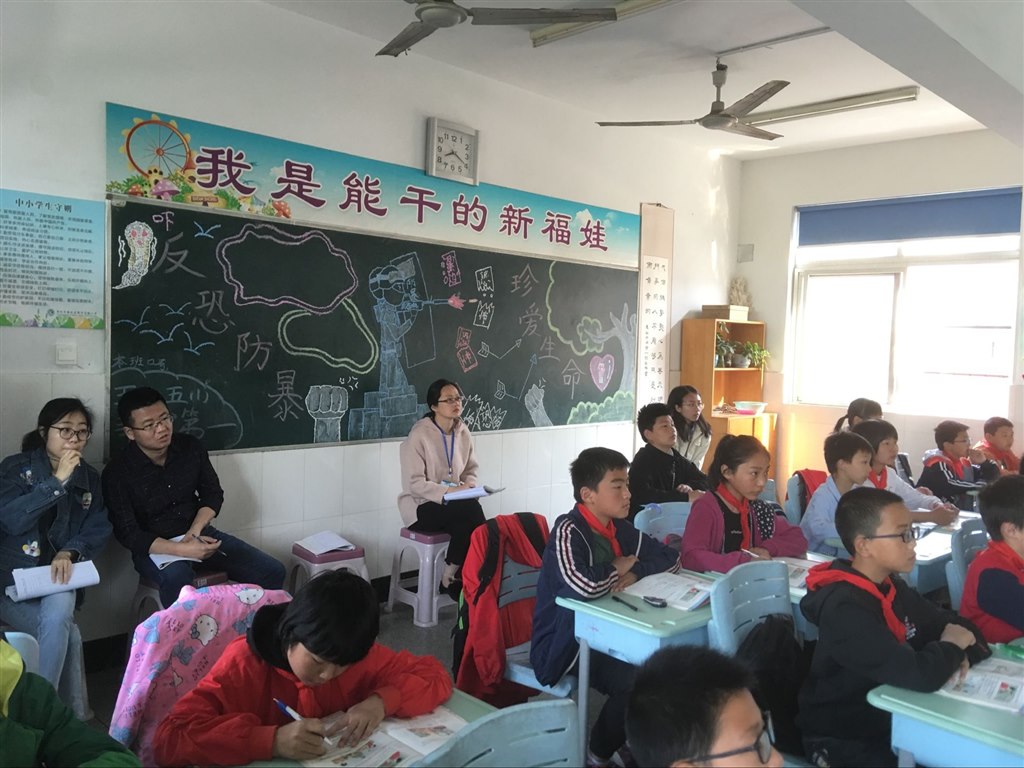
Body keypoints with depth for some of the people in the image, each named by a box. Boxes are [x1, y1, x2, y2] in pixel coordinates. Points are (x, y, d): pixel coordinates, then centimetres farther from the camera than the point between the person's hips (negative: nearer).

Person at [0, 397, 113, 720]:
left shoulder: (89, 477, 7)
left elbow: (99, 529, 2)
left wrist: (69, 552, -18)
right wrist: (57, 481, -24)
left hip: (58, 575, 2)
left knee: (58, 616, -31)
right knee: (68, 635, -23)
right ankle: (75, 715, -7)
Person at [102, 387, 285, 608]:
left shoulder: (191, 447, -2)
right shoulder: (117, 473, -14)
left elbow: (213, 493, 6)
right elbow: (128, 534, -16)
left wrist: (194, 531, -14)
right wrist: (181, 549, -31)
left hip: (198, 533, 4)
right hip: (154, 546, -4)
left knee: (272, 572, -11)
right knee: (178, 582, -41)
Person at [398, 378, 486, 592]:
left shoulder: (463, 432, 4)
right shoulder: (419, 435, -14)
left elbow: (471, 470, 13)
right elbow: (415, 483, -18)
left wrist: (469, 485, -10)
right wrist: (448, 491, -27)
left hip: (454, 503, 5)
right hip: (422, 506, -5)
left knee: (466, 524, -28)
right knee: (471, 509, -29)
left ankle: (456, 575, -8)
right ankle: (451, 574, -12)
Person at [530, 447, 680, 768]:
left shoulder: (619, 529, 2)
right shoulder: (568, 532, -22)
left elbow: (671, 557, 8)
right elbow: (585, 587, -39)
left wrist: (637, 571, -12)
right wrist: (618, 569, -18)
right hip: (562, 645, -7)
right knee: (636, 681, -24)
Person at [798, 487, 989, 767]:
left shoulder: (891, 586, 2)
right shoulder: (845, 609, -27)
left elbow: (953, 624, 10)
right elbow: (920, 675, -33)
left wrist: (962, 653, -12)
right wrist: (951, 647, -13)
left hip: (890, 717, 8)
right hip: (844, 740, -8)